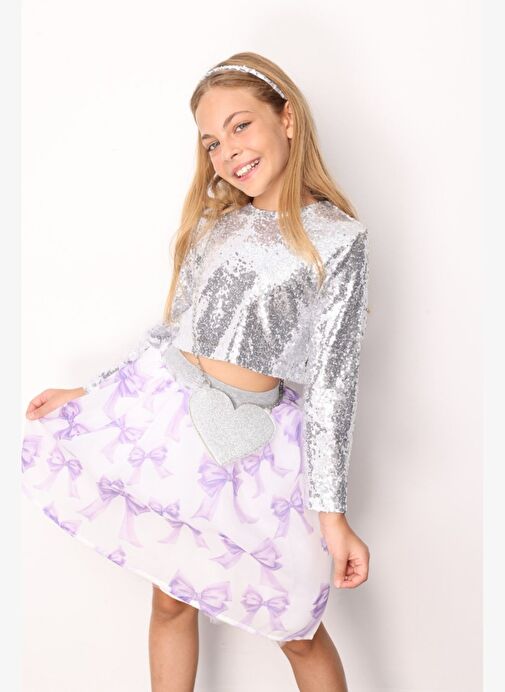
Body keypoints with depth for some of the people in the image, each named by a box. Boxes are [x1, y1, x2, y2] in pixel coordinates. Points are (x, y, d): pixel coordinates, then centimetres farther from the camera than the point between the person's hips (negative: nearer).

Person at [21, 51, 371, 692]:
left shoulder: (337, 236, -5)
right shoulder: (214, 220, 11)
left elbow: (332, 379, -8)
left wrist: (331, 510, -11)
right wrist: (90, 394, 15)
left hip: (246, 441, -4)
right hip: (160, 412, 5)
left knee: (296, 630, 6)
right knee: (171, 598, 14)